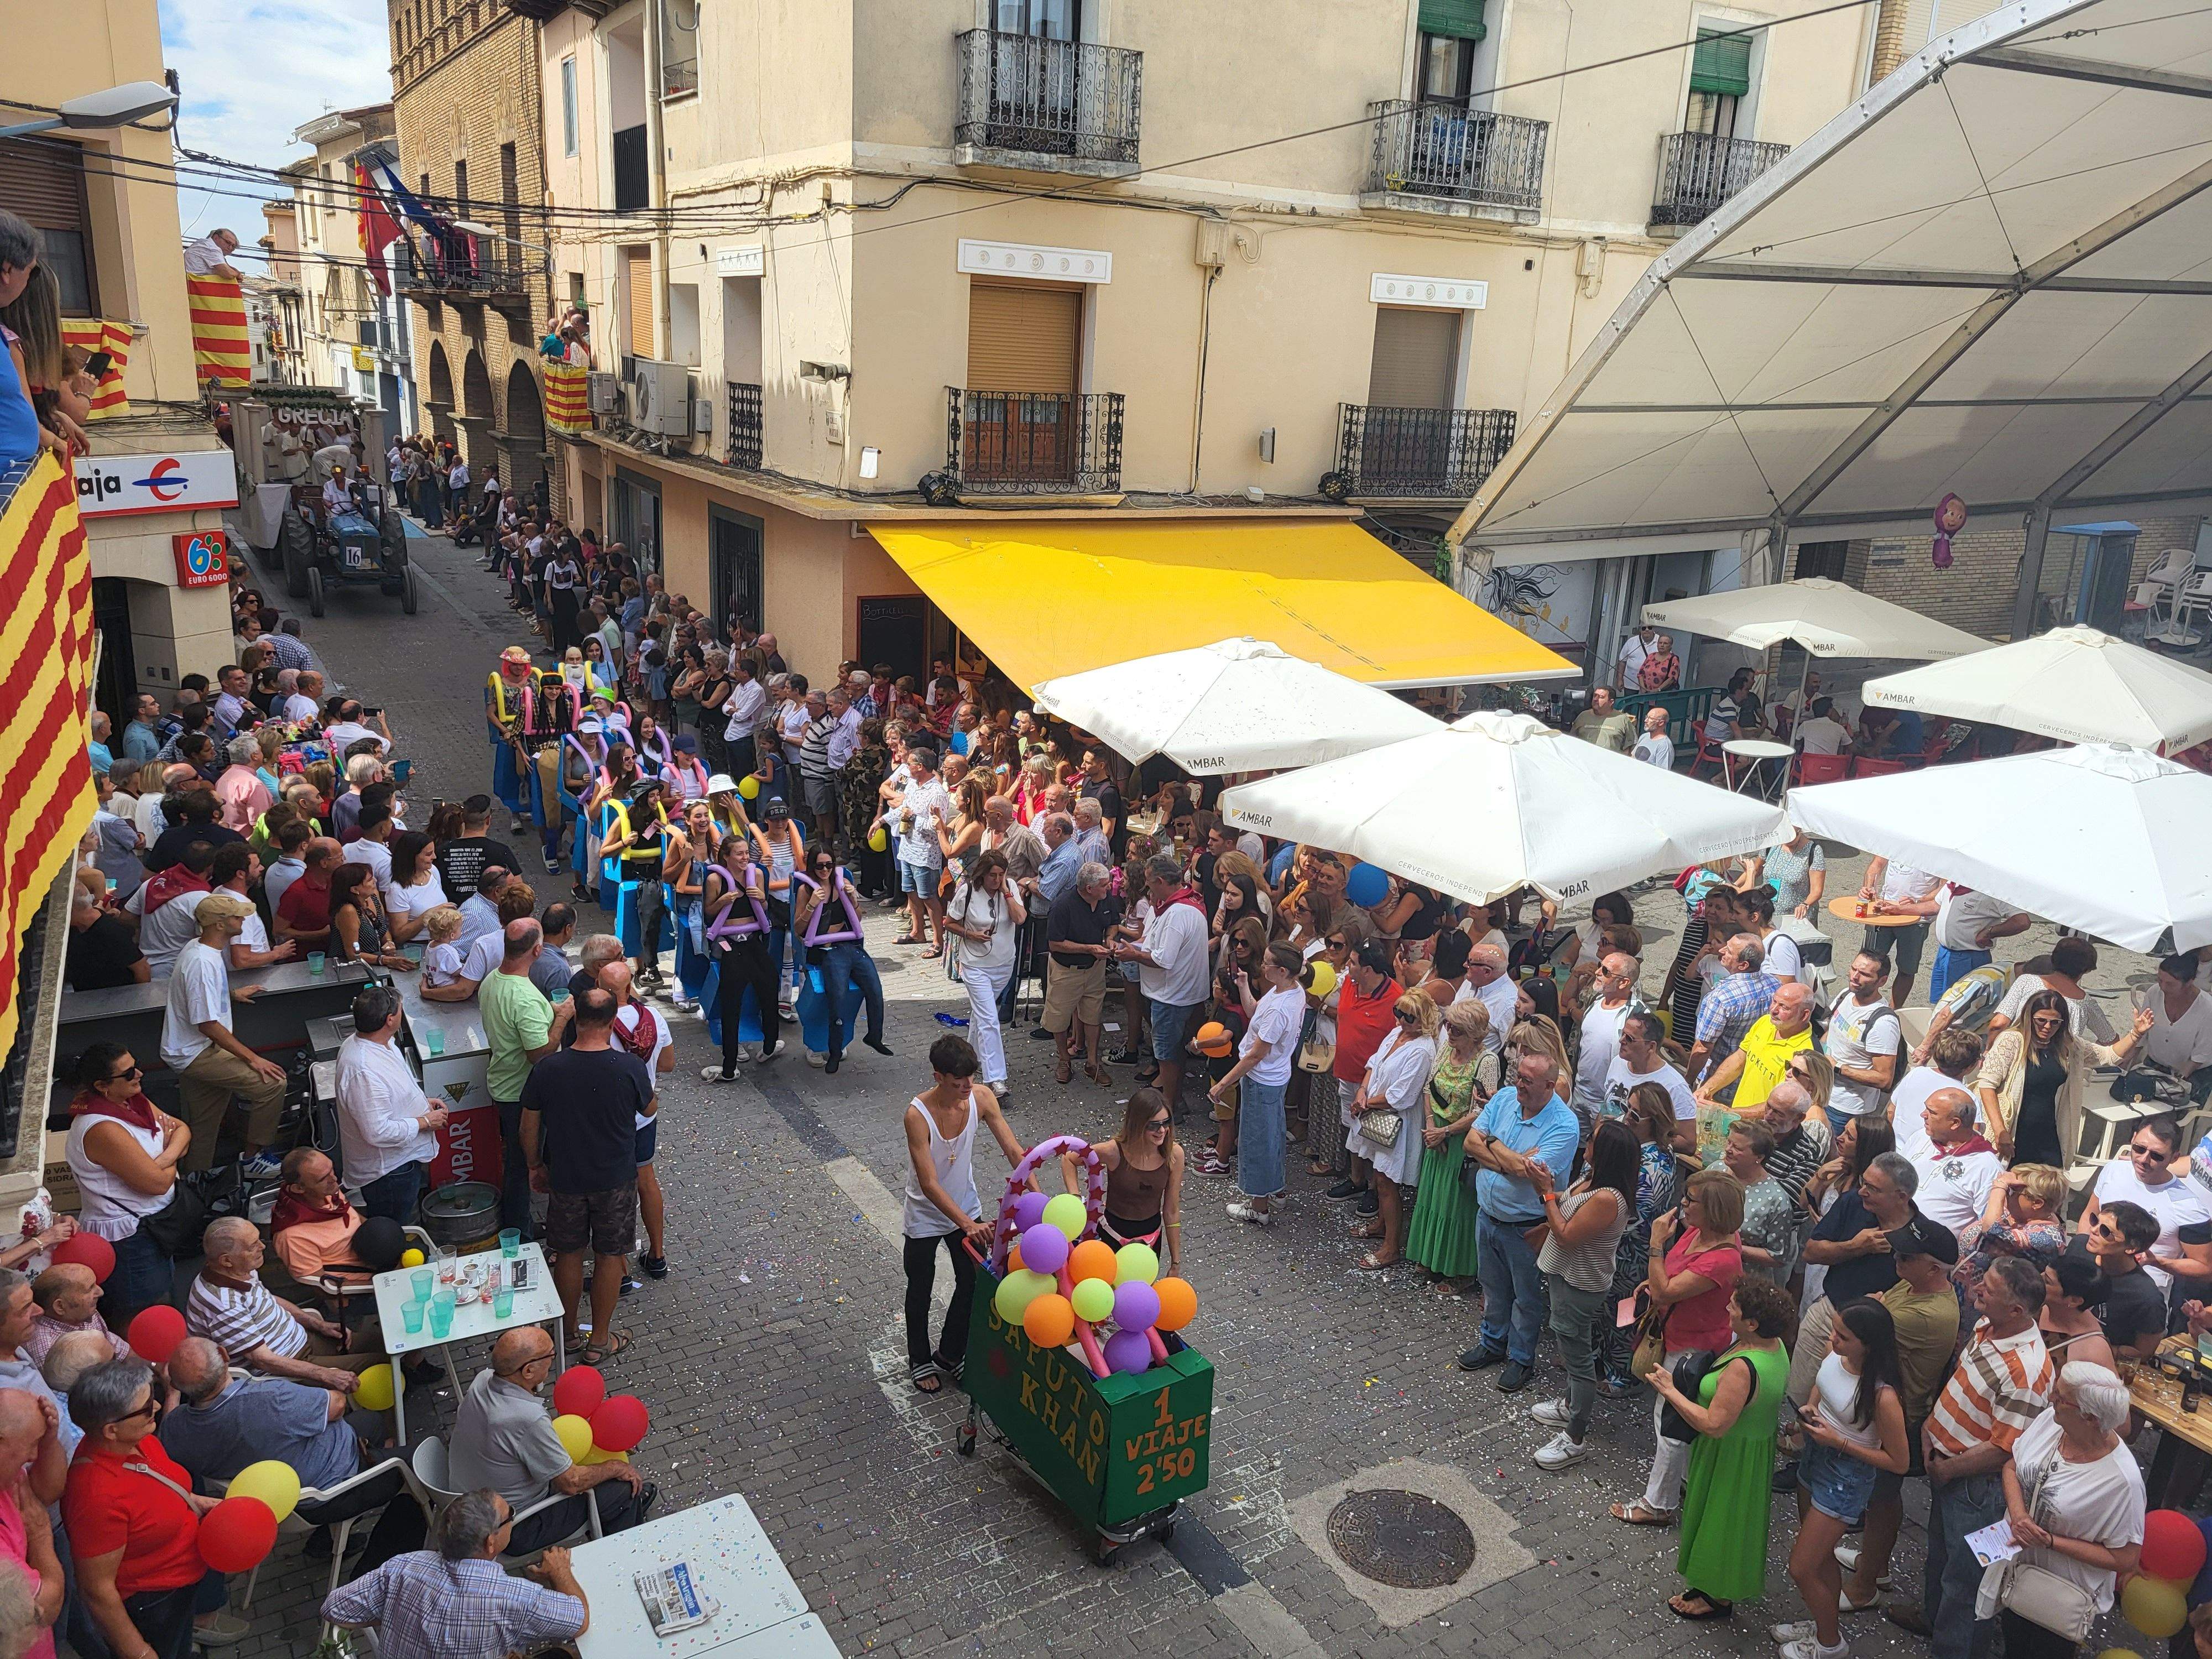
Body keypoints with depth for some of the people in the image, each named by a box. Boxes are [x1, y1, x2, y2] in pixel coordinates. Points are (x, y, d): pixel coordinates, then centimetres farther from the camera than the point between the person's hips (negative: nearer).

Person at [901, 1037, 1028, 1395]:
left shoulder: (981, 1098, -19)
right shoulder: (918, 1114, -33)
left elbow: (1013, 1151, -15)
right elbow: (929, 1184, -33)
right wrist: (969, 1225, -41)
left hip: (966, 1207, 4)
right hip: (926, 1216, -4)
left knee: (973, 1284, 15)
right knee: (921, 1291, 16)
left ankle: (950, 1355, 39)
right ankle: (919, 1359, 41)